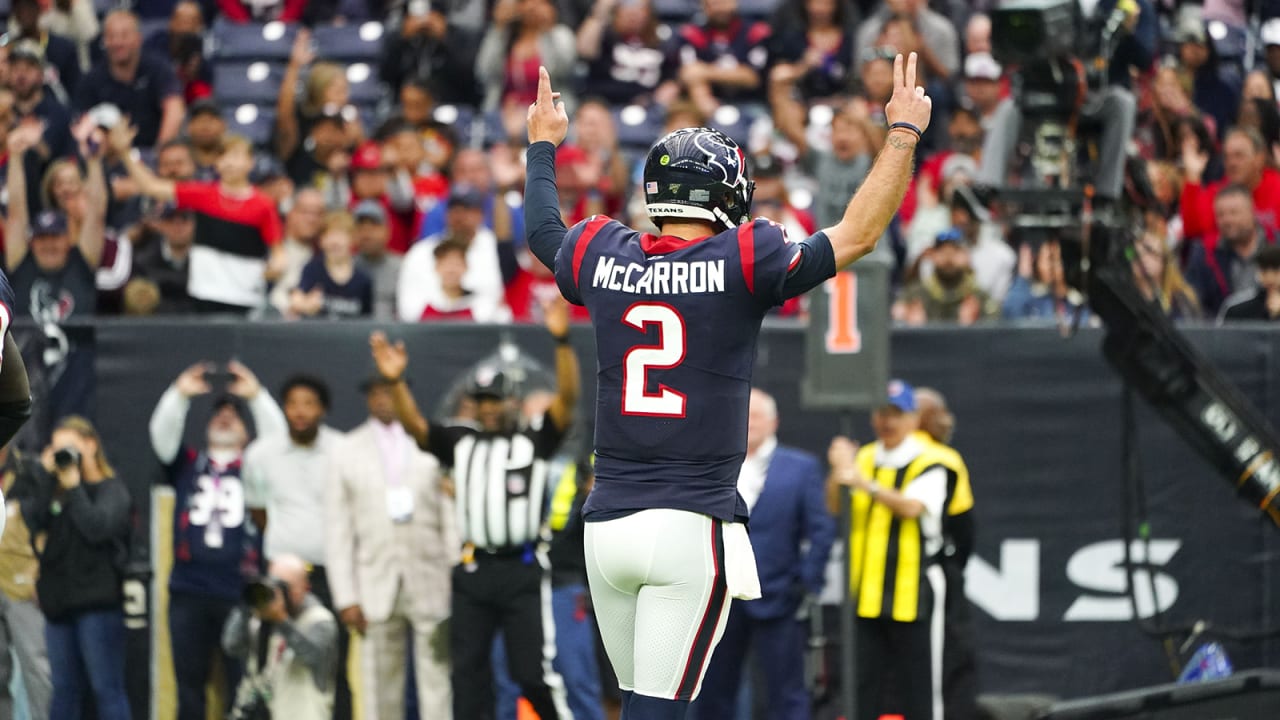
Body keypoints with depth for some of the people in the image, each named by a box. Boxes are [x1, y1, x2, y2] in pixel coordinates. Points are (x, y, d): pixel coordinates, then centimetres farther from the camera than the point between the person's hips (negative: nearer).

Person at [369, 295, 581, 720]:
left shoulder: (535, 440, 4)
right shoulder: (461, 443, 14)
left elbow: (567, 398, -8)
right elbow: (415, 425, 2)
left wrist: (562, 341, -23)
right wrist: (396, 382, -16)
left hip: (524, 571, -4)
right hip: (473, 570, 4)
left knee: (534, 673, -6)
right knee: (467, 676, 5)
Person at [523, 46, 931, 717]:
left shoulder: (603, 258, 7)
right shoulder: (741, 263, -6)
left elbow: (541, 231, 29)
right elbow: (856, 234, -2)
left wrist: (543, 145, 46)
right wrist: (903, 132, 10)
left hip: (606, 528, 5)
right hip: (693, 528, -5)